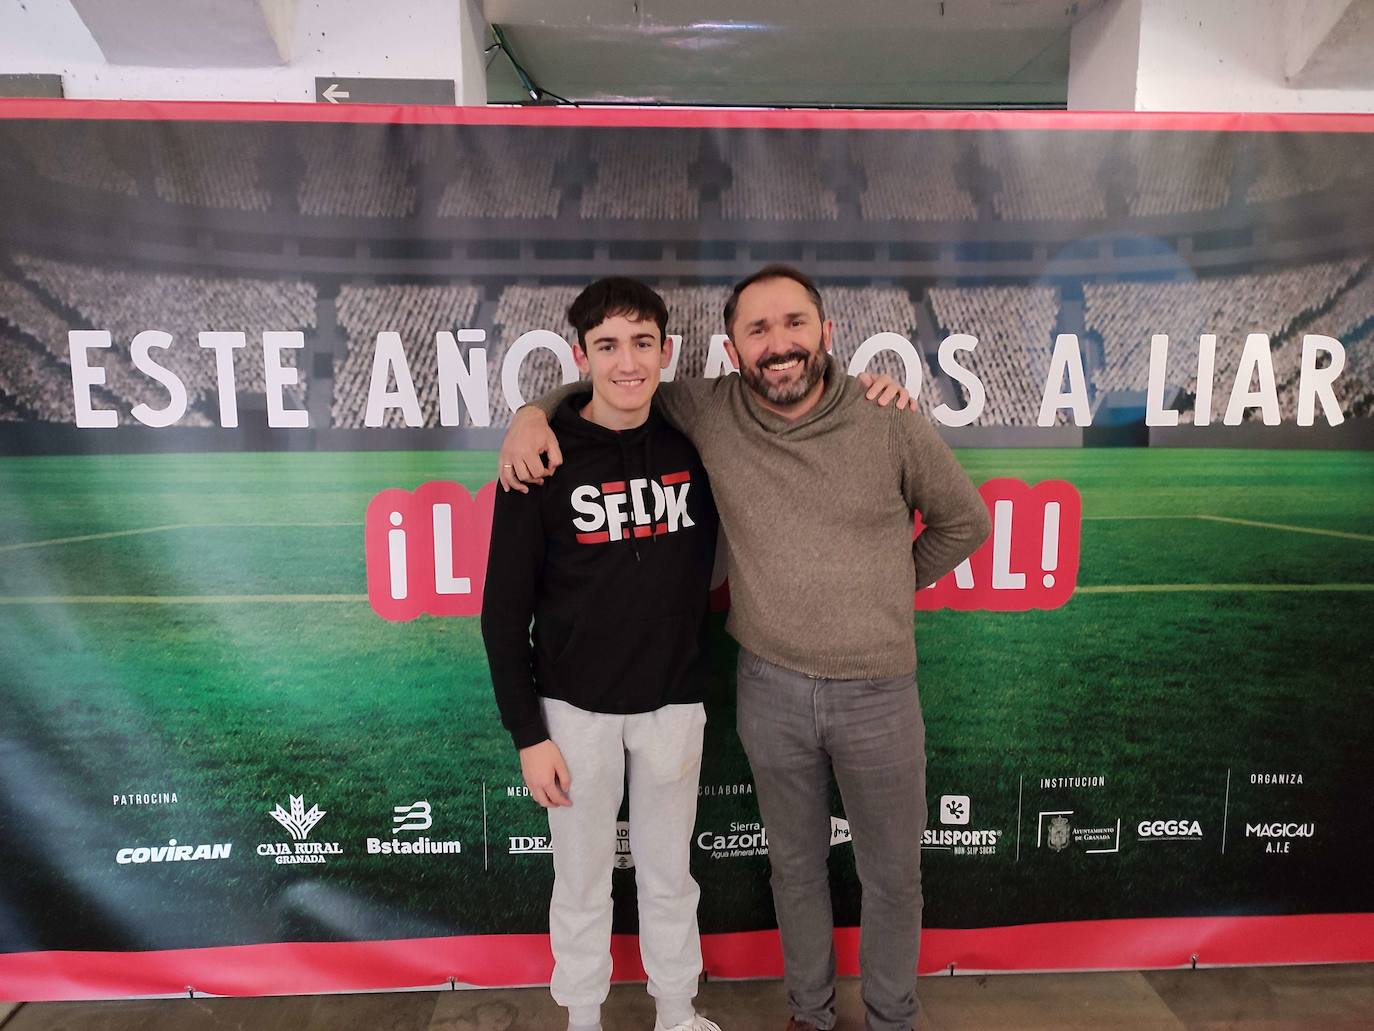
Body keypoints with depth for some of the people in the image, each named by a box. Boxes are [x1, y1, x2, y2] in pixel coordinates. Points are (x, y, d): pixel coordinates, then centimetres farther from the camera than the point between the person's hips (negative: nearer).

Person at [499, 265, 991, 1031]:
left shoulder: (891, 423, -12)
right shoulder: (709, 413, -8)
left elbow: (963, 522, 4)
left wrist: (892, 587, 6)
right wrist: (536, 409, -10)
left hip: (878, 691, -1)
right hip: (771, 688, 1)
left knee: (893, 874, 17)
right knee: (796, 865, 20)